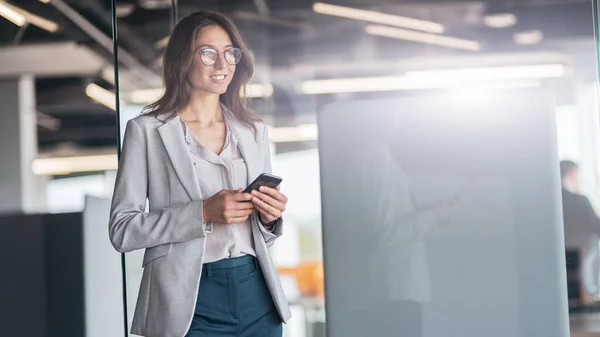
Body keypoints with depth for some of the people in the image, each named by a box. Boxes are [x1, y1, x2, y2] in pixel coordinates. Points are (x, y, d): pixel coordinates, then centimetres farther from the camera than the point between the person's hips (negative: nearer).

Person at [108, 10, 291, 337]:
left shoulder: (255, 130, 11)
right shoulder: (147, 130, -1)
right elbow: (122, 229, -8)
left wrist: (270, 216, -5)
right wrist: (203, 213, -18)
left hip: (257, 295, 4)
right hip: (191, 302, -4)